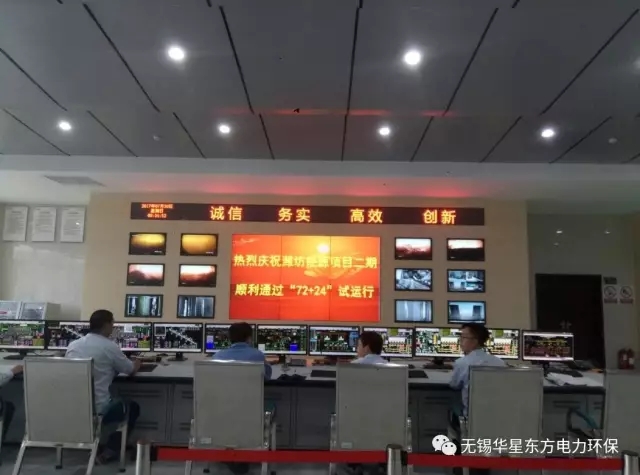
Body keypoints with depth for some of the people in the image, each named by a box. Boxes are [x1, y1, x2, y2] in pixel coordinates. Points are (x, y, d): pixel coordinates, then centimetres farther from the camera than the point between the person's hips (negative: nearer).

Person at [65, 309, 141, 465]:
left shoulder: (73, 345, 6)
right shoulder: (109, 346, -9)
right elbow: (131, 370, 5)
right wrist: (137, 364, 29)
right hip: (97, 411, -6)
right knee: (133, 407, 21)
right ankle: (109, 451, 15)